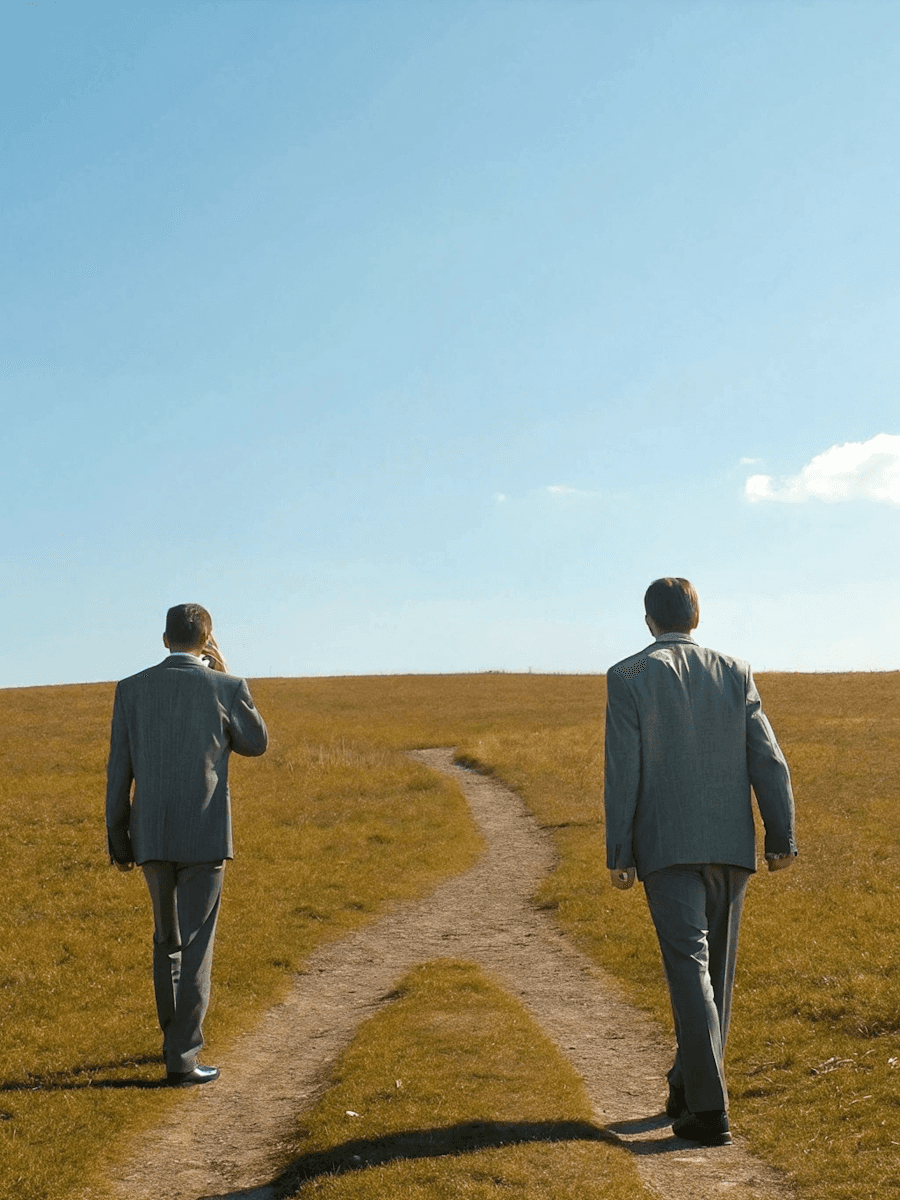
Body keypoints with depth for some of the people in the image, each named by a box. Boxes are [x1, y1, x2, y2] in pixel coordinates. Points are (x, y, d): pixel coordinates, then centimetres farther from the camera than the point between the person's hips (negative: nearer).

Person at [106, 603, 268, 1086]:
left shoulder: (131, 689, 0)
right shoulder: (226, 688, -7)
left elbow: (118, 771, 2)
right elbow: (256, 743, 11)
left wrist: (118, 840, 10)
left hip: (151, 835, 3)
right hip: (205, 837, -3)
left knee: (167, 939, 21)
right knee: (194, 946, 2)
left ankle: (177, 1037, 33)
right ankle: (181, 1059, 0)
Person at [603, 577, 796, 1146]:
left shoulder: (628, 677, -4)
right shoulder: (735, 672, 5)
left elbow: (622, 771, -8)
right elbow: (767, 760, -1)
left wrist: (618, 853, -4)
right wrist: (782, 838, 3)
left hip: (667, 847, -3)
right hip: (731, 845, 4)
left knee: (690, 968, -6)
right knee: (716, 966, 16)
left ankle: (709, 1109, -12)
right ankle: (690, 1085, 27)